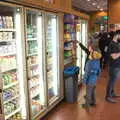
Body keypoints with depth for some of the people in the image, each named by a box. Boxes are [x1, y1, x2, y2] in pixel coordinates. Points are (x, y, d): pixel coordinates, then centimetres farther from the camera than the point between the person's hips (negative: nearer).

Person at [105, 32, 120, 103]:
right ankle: (108, 96, 14)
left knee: (114, 81, 21)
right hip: (114, 67, -9)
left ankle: (112, 93, 37)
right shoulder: (112, 44, -21)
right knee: (111, 81, 2)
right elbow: (114, 56, -26)